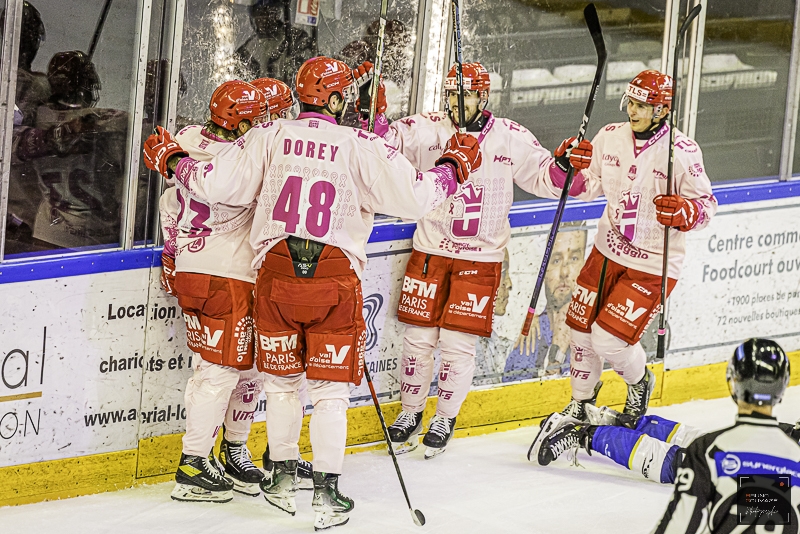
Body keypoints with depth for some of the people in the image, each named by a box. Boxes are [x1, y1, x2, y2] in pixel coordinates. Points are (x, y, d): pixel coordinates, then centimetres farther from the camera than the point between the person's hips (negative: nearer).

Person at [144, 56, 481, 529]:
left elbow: (216, 184, -2)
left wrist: (172, 159, 17)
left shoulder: (269, 138, 1)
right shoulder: (360, 147, -4)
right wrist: (454, 168, 12)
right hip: (336, 279, -2)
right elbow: (414, 196, -7)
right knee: (331, 388, 5)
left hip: (277, 273, 2)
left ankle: (283, 479, 25)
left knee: (282, 380, 18)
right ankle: (327, 493, 3)